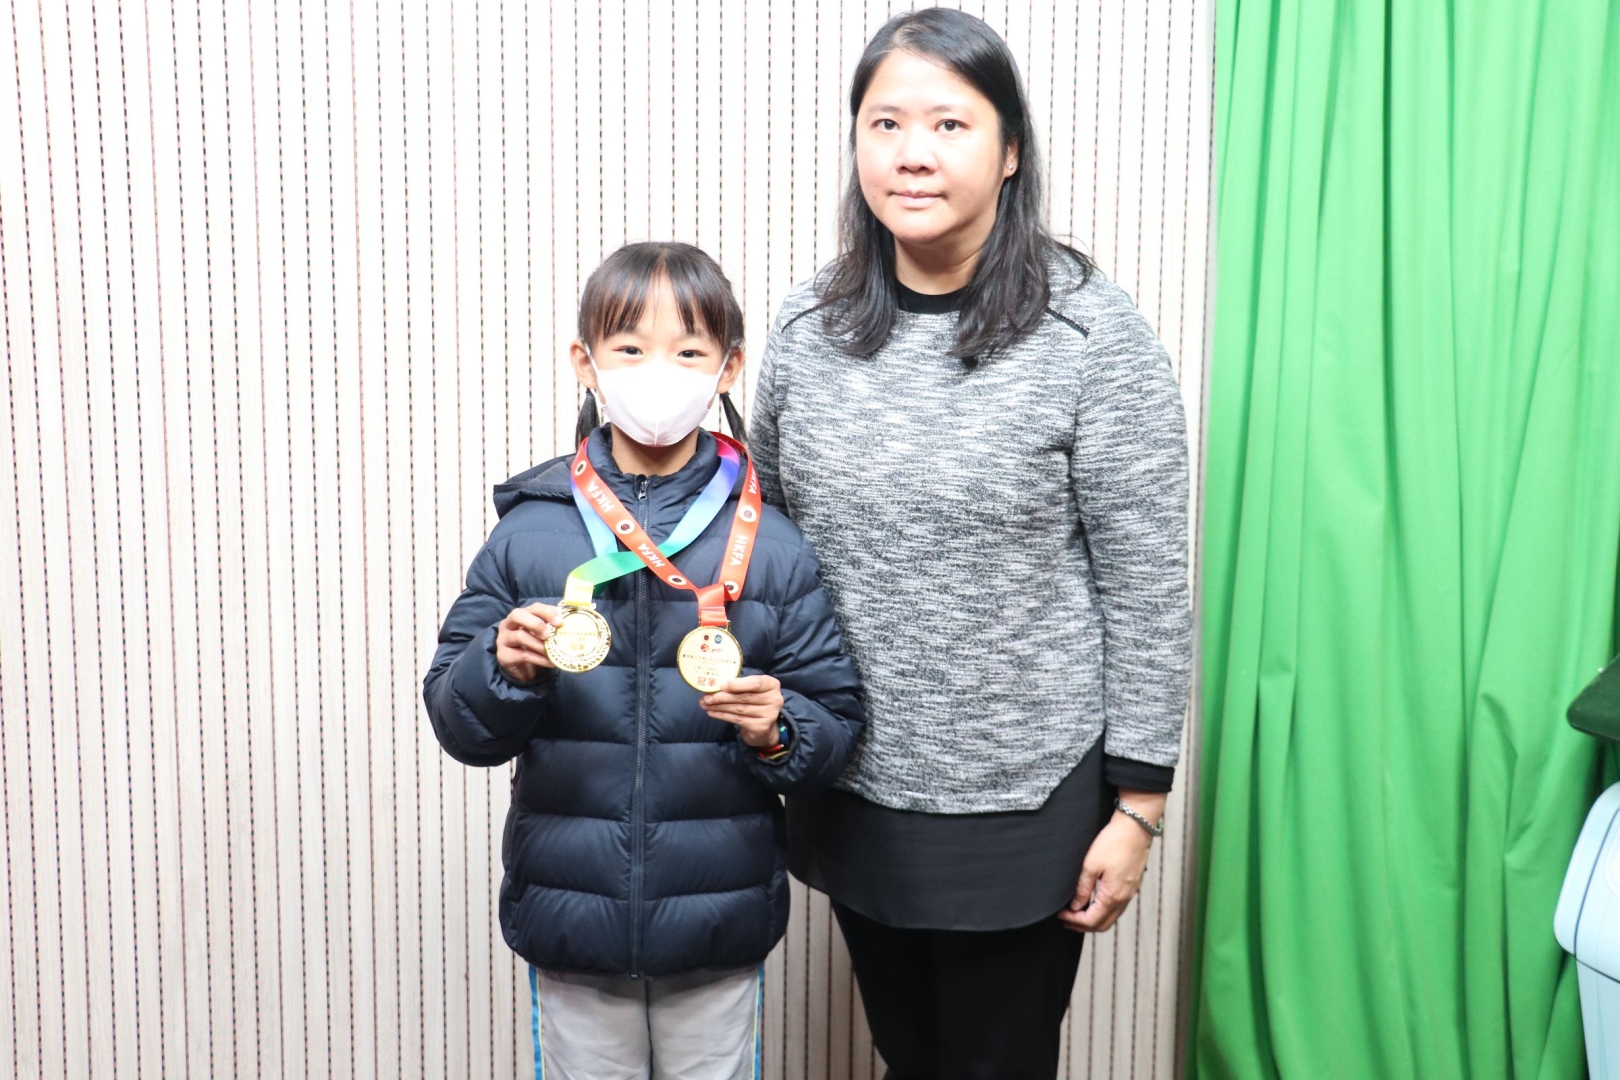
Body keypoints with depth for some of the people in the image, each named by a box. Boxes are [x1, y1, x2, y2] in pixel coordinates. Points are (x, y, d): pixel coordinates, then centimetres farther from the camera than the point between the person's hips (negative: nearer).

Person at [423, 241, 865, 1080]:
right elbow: (454, 722, 0)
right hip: (570, 920, 1)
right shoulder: (526, 537, -3)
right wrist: (504, 669, -19)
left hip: (720, 931, 0)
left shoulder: (772, 548, -4)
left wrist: (780, 731, -21)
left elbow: (837, 723, -1)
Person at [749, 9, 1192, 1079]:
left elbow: (1147, 590, -11)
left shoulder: (1092, 332, -14)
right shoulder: (807, 323, -1)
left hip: (1022, 803, -4)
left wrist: (1136, 805, -9)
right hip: (851, 789, 4)